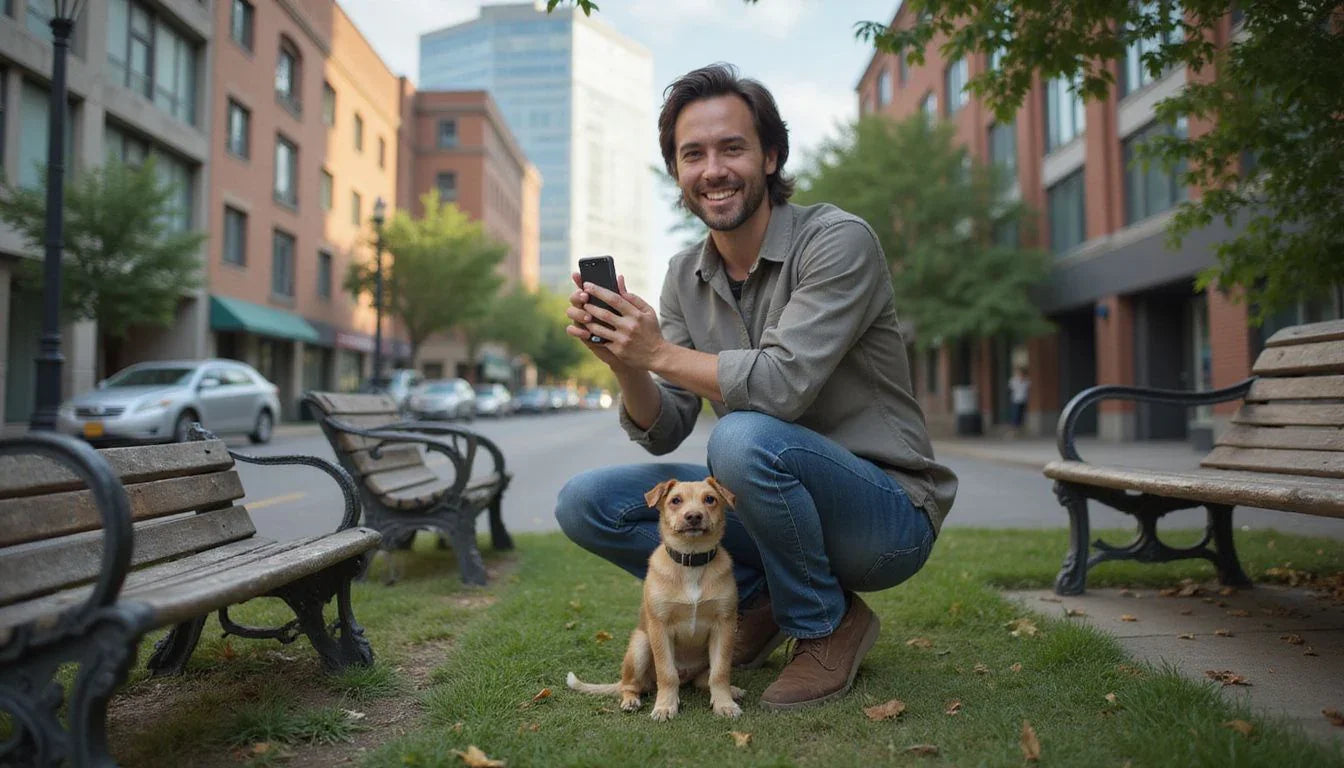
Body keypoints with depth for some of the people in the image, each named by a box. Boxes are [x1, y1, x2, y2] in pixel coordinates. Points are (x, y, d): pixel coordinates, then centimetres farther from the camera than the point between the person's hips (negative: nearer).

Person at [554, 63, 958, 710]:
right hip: (774, 504, 6)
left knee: (743, 438, -35)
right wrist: (625, 362, -19)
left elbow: (783, 384, -29)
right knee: (585, 504, -6)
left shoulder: (838, 242, -16)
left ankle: (827, 623, -9)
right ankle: (759, 599, 5)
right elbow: (663, 432, 0)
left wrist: (662, 353, -19)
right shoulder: (685, 277, 3)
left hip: (889, 514, -5)